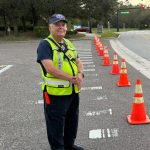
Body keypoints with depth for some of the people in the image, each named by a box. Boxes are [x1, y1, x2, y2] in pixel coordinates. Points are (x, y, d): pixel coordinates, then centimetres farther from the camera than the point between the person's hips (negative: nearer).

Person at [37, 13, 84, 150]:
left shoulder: (68, 43, 11)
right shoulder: (45, 45, -14)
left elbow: (78, 62, 14)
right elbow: (51, 69, -24)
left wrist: (80, 75, -9)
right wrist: (73, 78, -21)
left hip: (73, 91, 8)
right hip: (56, 93, -8)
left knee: (72, 121, 23)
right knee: (56, 125, 6)